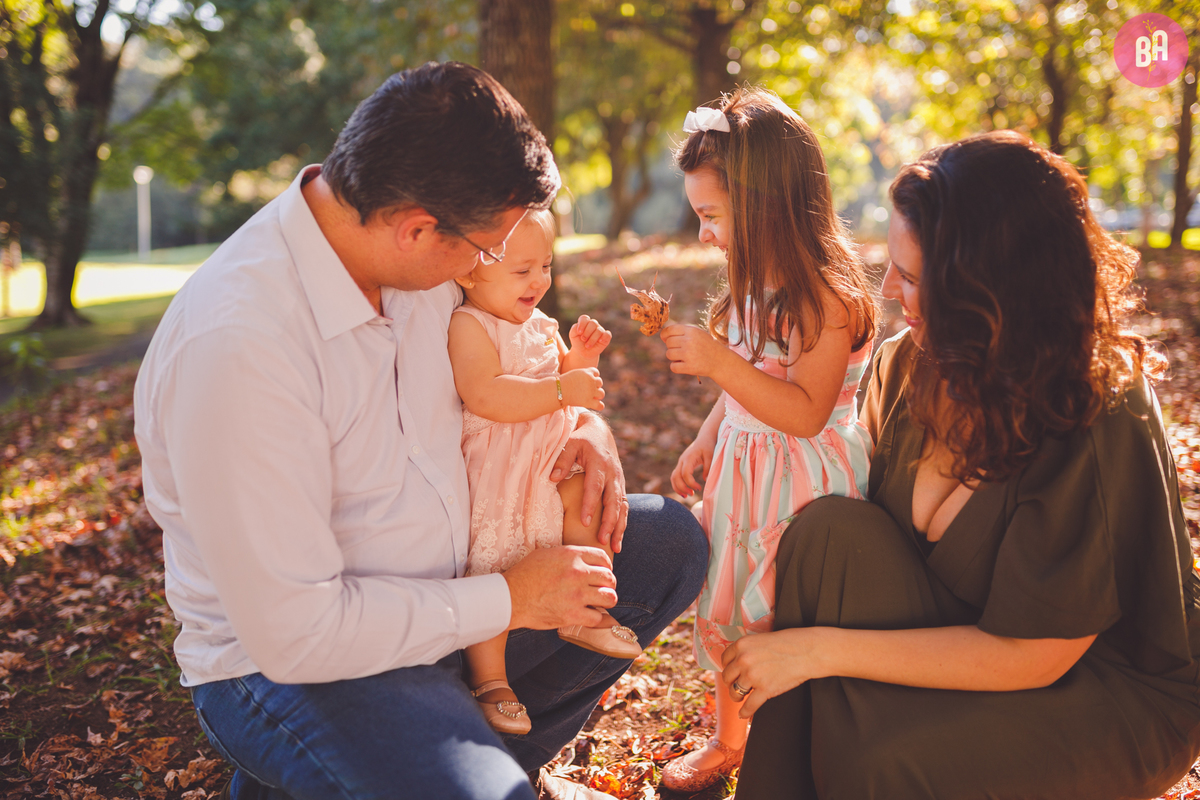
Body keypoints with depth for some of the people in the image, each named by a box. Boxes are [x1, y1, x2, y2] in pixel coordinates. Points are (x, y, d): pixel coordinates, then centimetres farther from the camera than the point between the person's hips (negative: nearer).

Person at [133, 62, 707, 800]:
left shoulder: (416, 261, -7)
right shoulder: (236, 345, -31)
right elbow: (292, 633, -28)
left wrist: (582, 423, -3)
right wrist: (508, 600, -20)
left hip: (441, 589, 8)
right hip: (290, 661, -7)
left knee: (671, 543, 6)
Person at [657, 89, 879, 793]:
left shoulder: (829, 295, -21)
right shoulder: (753, 287, 5)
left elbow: (806, 412, -27)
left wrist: (718, 360, -31)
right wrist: (702, 446, 16)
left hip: (804, 483, -8)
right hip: (740, 469, 9)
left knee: (791, 622, 2)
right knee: (725, 607, 18)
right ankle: (726, 741, 39)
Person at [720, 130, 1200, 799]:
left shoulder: (1102, 426, -27)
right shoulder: (910, 365, -7)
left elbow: (1027, 657, -24)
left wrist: (824, 648, -24)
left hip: (1111, 694, -6)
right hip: (973, 635, 6)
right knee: (830, 529, -20)